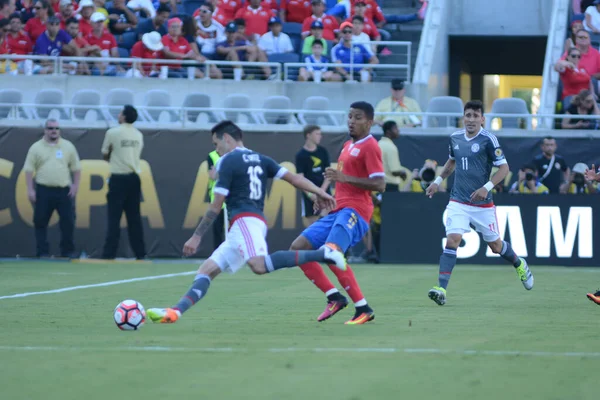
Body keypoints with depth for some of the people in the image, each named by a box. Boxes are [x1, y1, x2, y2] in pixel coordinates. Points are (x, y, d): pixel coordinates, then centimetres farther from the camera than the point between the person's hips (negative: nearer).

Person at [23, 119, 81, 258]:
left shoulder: (68, 146, 8)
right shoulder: (36, 147, 3)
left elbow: (76, 168, 11)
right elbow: (29, 170, 1)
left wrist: (75, 185, 1)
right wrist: (30, 190, -6)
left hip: (64, 190, 1)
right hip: (43, 190, -1)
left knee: (68, 221, -1)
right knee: (40, 222, -1)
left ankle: (68, 251, 10)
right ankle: (42, 252, 5)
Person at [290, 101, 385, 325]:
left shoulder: (370, 147, -7)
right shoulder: (348, 146, 21)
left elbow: (380, 185, -16)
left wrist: (344, 178, -21)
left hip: (354, 211, -10)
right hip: (338, 210, 10)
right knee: (298, 248, 2)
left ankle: (364, 309, -22)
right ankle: (334, 297, 2)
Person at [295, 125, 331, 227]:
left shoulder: (323, 151, 6)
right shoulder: (301, 155, -3)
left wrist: (322, 190, -9)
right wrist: (310, 194, -18)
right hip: (309, 196, -1)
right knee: (309, 221, 0)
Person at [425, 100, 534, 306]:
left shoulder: (488, 140, -11)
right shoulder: (455, 138, 4)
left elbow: (504, 168, -11)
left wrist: (487, 187, -23)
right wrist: (438, 181, 18)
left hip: (482, 204, -3)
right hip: (458, 202, 3)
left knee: (495, 245, 11)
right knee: (452, 240, -17)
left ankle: (519, 264, 43)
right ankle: (441, 288, -22)